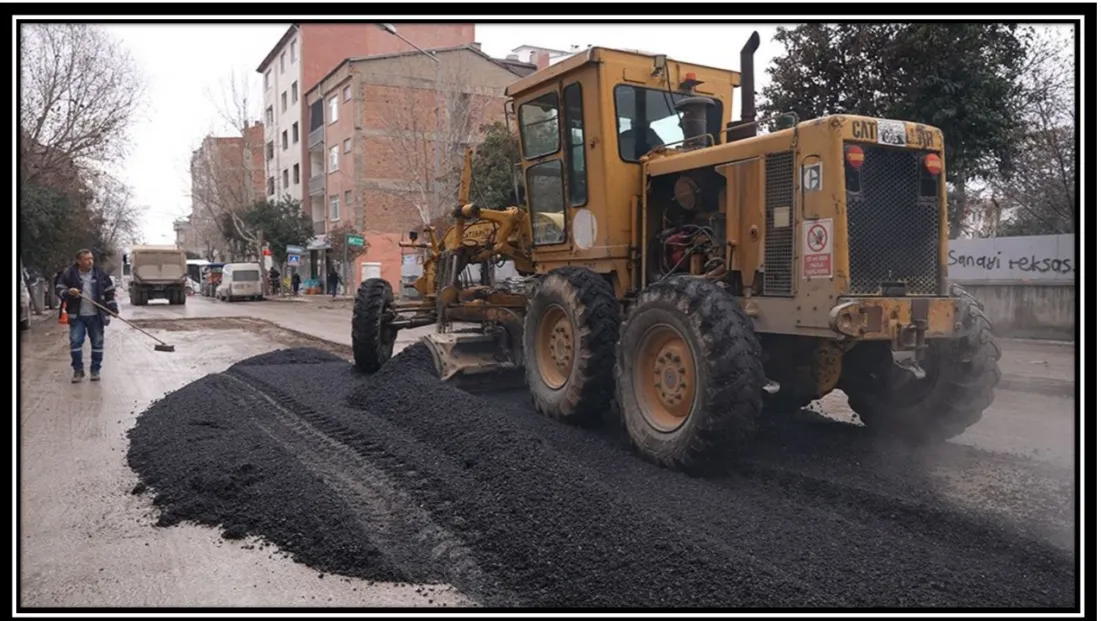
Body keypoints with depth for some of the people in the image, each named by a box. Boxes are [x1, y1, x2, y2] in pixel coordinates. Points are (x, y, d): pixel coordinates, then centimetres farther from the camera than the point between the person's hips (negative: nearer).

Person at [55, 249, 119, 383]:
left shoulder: (101, 274, 1)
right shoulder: (69, 274, -3)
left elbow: (109, 292, 8)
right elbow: (59, 290, 1)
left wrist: (113, 309, 3)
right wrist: (69, 292, -21)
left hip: (96, 316, 1)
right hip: (77, 316, -1)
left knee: (97, 343, 4)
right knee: (75, 341, -4)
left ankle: (95, 370, 15)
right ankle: (78, 370, 9)